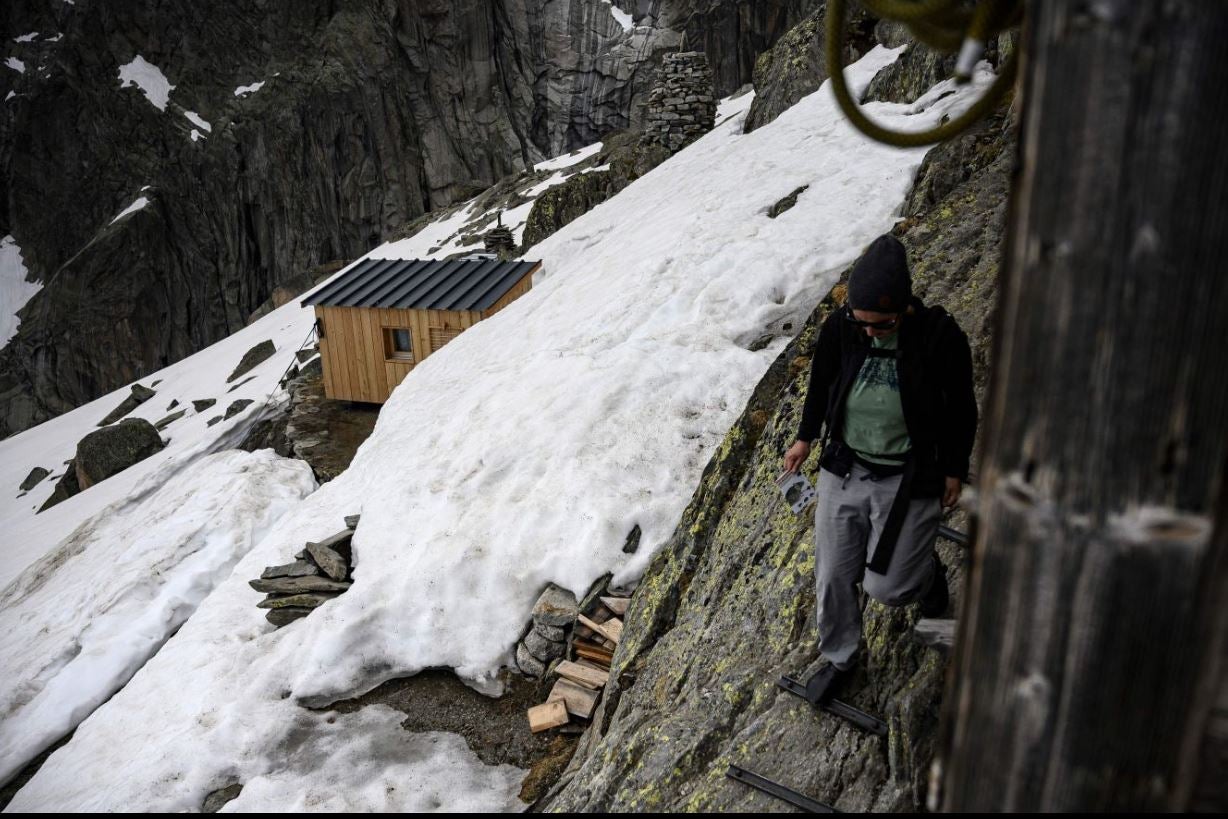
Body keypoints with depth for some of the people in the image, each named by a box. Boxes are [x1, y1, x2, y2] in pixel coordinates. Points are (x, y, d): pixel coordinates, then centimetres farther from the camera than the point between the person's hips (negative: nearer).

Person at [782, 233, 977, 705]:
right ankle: (839, 658, 38)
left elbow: (961, 409, -5)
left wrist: (955, 471, 2)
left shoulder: (941, 338, -20)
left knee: (887, 586, 4)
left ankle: (929, 575, 41)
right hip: (844, 469, 3)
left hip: (909, 480, -3)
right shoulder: (839, 327, -13)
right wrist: (805, 436, 16)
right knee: (833, 576, 12)